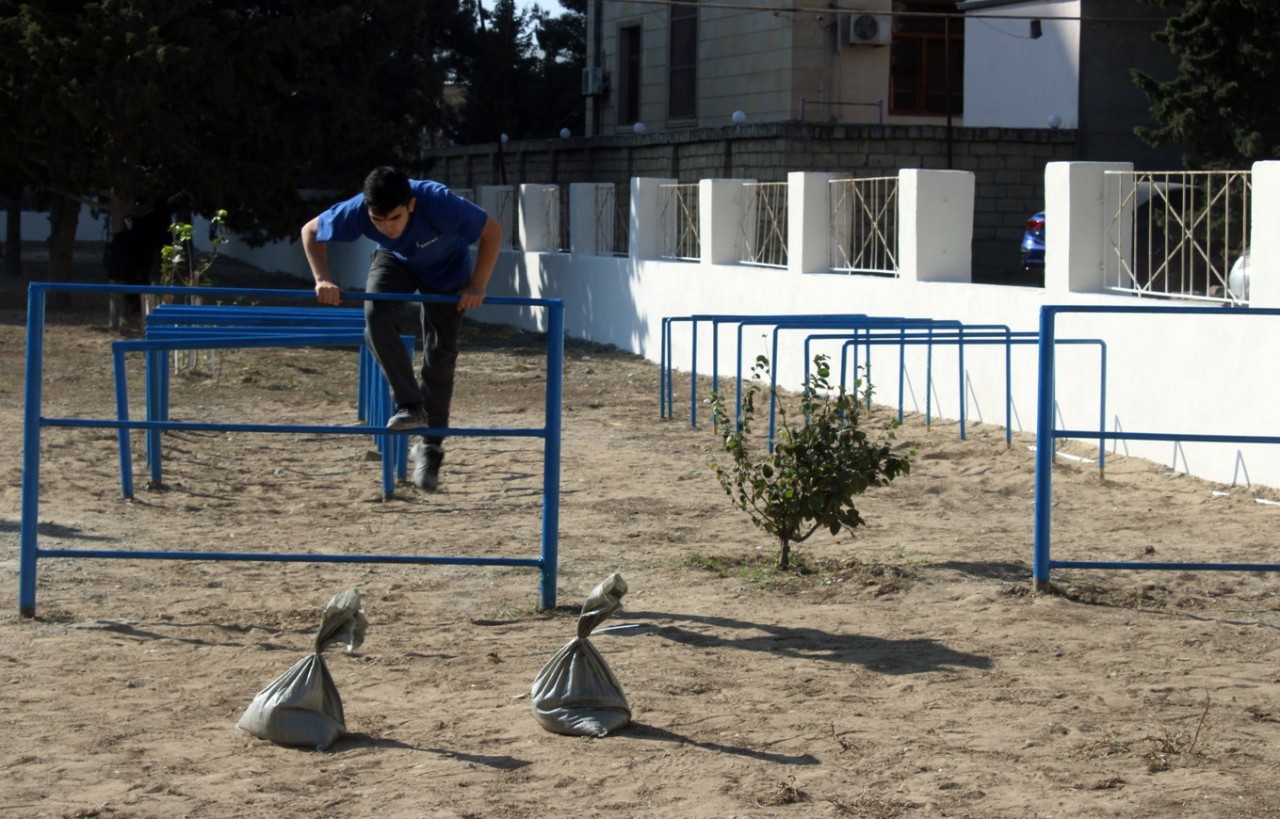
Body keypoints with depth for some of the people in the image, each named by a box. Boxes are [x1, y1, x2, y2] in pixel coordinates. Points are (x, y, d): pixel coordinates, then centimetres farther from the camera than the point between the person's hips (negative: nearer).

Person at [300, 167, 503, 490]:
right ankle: (410, 406, -18)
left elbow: (492, 231, -28)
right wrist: (323, 280, -29)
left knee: (440, 354, -1)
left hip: (446, 269, -1)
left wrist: (476, 287, -32)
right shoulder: (357, 210, -35)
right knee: (376, 317, -28)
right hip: (395, 261, 2)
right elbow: (310, 231, -17)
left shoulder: (440, 204, -42)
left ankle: (431, 446, 15)